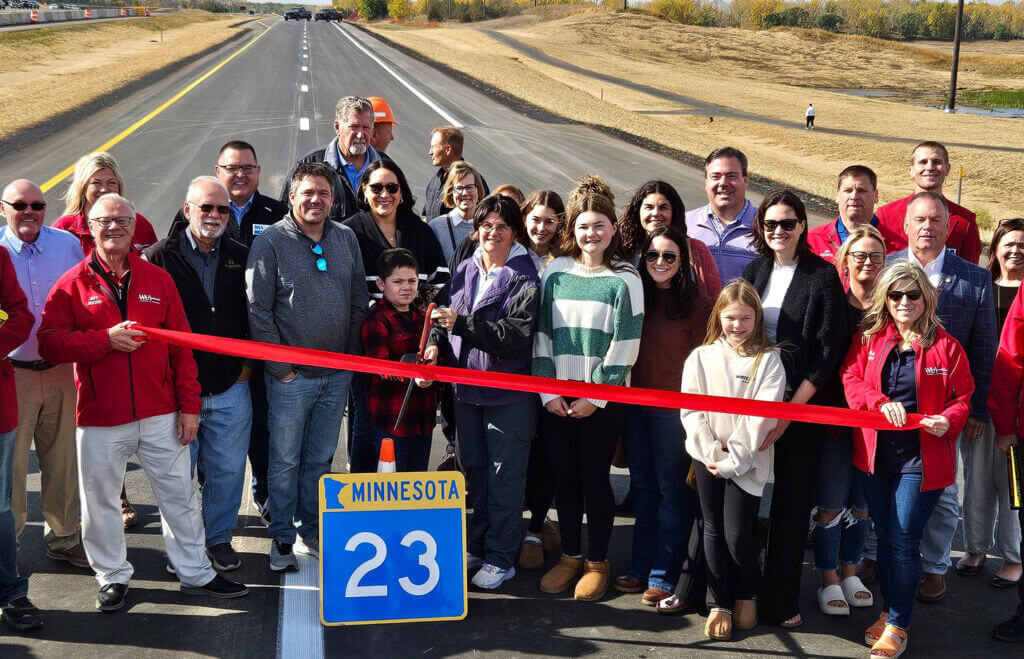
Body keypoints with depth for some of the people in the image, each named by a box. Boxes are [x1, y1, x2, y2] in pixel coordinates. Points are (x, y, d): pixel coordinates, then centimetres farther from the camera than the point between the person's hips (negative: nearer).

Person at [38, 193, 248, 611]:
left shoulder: (158, 280, 6)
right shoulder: (72, 285, 0)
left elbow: (181, 346, 6)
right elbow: (49, 342, -9)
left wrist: (188, 404, 2)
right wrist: (105, 340, -20)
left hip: (160, 416, 2)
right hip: (100, 420, -2)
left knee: (180, 496, 10)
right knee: (100, 502, 9)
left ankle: (195, 573, 24)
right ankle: (112, 576, 28)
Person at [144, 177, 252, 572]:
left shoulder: (241, 258, 8)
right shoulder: (159, 257, -4)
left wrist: (248, 364, 8)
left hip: (230, 389, 3)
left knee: (226, 470, 10)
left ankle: (219, 538, 27)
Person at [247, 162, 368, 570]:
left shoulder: (346, 239, 7)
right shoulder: (270, 242, -7)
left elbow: (359, 301, 11)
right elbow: (258, 310, -9)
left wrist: (352, 356, 7)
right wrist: (279, 366, -10)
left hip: (337, 376, 4)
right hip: (291, 376, -4)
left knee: (321, 460, 14)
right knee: (285, 460, 3)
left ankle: (313, 532, 27)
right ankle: (282, 537, 17)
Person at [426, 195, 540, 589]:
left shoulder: (525, 279, -12)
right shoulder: (465, 271, 8)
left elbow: (516, 336, -21)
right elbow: (447, 316, 16)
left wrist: (460, 324, -25)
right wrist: (437, 342, -5)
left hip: (508, 393, -6)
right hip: (466, 388, 6)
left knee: (504, 476, 1)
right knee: (474, 471, 16)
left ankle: (500, 558, 12)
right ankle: (477, 547, 30)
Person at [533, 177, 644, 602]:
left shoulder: (625, 279, -3)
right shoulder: (555, 272, 7)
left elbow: (625, 345, -6)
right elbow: (542, 332, 6)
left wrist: (595, 396, -10)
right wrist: (548, 390, -2)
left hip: (603, 399, -3)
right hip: (556, 399, 3)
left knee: (595, 478, 3)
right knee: (564, 477, 9)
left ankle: (597, 562, 18)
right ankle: (570, 556, 25)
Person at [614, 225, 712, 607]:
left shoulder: (696, 302, -6)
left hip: (674, 407, -5)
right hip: (634, 403, 5)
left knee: (671, 487, 2)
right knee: (642, 485, 13)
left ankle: (663, 576, 9)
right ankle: (641, 568, 22)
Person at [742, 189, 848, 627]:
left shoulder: (822, 275, -5)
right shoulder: (754, 271, 9)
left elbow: (828, 350, -8)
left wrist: (790, 409, -14)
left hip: (801, 403, -4)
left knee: (792, 501, 3)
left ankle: (780, 602, 12)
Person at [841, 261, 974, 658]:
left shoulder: (946, 346, -2)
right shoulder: (868, 339, 5)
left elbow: (962, 398, 2)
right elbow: (851, 379, -3)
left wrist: (949, 420, -19)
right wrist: (881, 402, -20)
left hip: (921, 457, -3)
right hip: (874, 454, 3)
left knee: (903, 540, -4)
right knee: (884, 536, 14)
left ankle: (898, 624, 7)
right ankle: (888, 611, 29)